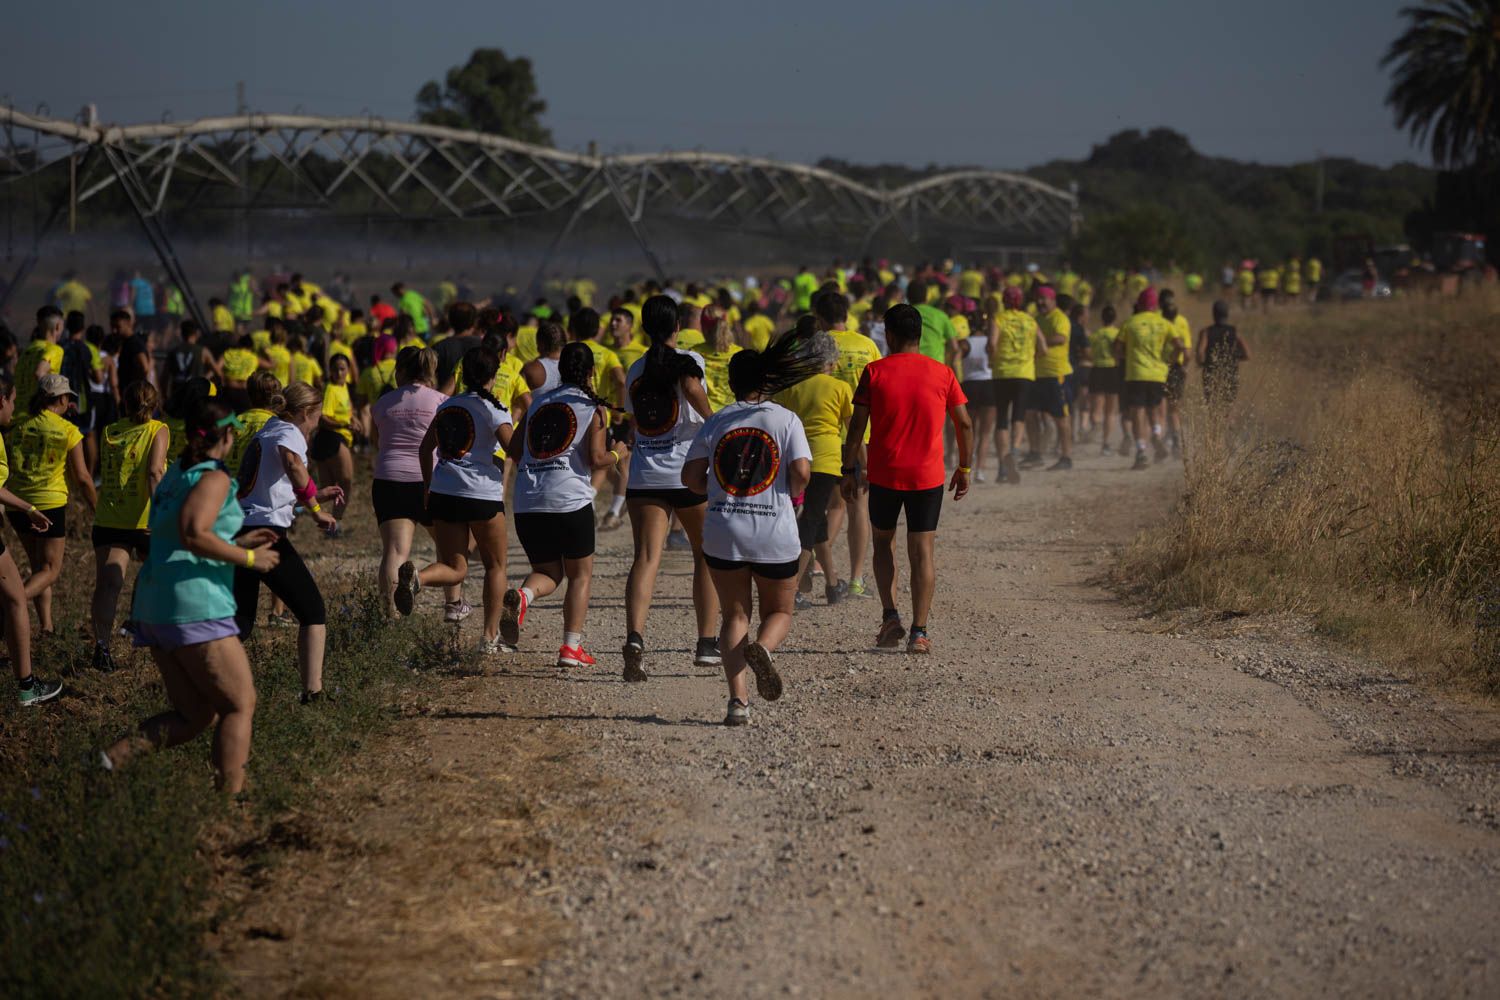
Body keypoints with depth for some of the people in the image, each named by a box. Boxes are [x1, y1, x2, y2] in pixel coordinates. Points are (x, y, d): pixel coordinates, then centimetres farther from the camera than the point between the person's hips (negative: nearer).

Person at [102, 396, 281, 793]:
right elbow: (194, 536, -23)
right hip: (196, 606, -9)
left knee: (196, 715, 10)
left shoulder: (175, 475, 20)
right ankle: (230, 796, -10)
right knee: (240, 704, -2)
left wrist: (238, 542, 26)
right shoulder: (213, 478, -8)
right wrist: (249, 558, -12)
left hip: (155, 606, 9)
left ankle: (116, 755, -7)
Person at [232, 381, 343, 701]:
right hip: (266, 531, -8)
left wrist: (316, 495, 33)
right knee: (313, 612, 4)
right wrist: (316, 510, -21)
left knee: (240, 622, 14)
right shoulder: (289, 433, -4)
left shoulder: (263, 434, 23)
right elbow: (291, 461, -29)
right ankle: (312, 690, -2)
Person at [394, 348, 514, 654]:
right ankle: (490, 637, 12)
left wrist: (429, 486, 27)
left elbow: (425, 449, 17)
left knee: (454, 569, 9)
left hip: (443, 493, 5)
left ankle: (416, 575, -25)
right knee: (495, 566, 14)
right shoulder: (493, 410, -6)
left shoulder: (447, 406, 12)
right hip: (482, 495, -5)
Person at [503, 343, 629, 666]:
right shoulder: (594, 409, 2)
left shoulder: (538, 403, 15)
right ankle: (571, 647, 4)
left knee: (548, 572, 16)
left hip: (526, 502, 4)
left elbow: (514, 450, 14)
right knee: (580, 575, 12)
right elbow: (596, 459, -7)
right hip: (569, 500, -4)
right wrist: (617, 454, 13)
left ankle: (521, 597, -18)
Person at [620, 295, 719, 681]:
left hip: (643, 476, 3)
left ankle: (635, 636, -32)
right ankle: (706, 644, 16)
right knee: (708, 553, 16)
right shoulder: (687, 360, -1)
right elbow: (692, 387, -22)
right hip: (689, 472, -3)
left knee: (646, 557, -8)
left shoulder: (635, 371, 14)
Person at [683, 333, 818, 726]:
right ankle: (762, 648, -18)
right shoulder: (786, 420, -2)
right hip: (774, 535, -1)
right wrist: (791, 494, 9)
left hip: (723, 535, 1)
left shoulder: (715, 423, 4)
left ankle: (737, 698, -3)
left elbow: (690, 477, 2)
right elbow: (801, 473, -12)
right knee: (779, 612, 17)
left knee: (734, 615, 13)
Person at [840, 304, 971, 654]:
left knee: (883, 541, 19)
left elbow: (857, 426, -5)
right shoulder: (942, 374, 0)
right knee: (922, 552, 3)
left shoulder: (874, 372, -4)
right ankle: (919, 632, -3)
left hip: (884, 474, 0)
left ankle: (890, 616, 5)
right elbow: (964, 424, 3)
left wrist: (849, 471, 3)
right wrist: (964, 469, 15)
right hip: (928, 477, 0)